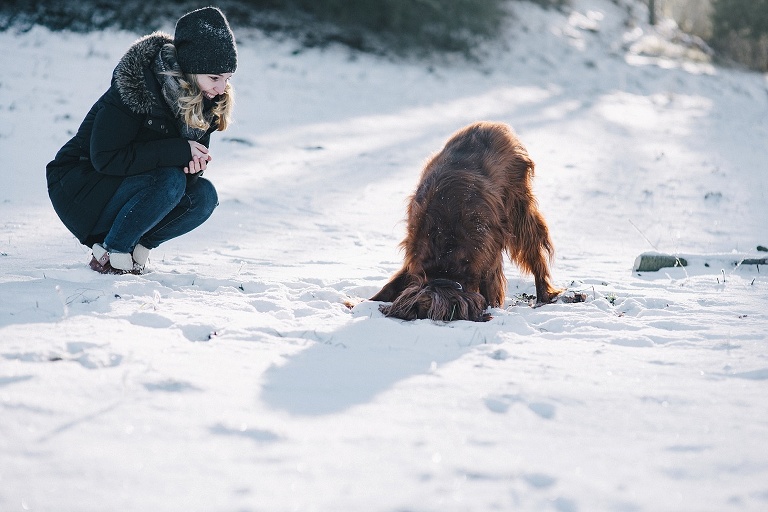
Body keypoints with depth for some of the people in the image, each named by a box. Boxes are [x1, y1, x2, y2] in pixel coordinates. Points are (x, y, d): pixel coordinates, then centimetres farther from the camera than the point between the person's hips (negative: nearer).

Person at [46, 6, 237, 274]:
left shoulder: (205, 100, -4)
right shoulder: (133, 88, -25)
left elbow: (197, 152, 6)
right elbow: (106, 159, -28)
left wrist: (195, 163, -21)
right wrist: (180, 151, -29)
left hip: (128, 184, 7)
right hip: (79, 188, -7)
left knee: (203, 194, -17)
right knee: (169, 180, -31)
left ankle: (137, 247, -3)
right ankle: (110, 255, -15)